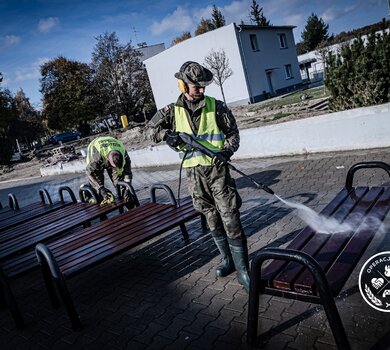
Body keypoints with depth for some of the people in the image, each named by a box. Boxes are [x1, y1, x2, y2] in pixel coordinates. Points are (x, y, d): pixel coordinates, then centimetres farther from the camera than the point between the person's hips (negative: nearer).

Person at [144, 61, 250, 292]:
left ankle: (243, 270, 4)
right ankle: (228, 260, 32)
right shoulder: (173, 110, 4)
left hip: (217, 169, -3)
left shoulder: (216, 106, -2)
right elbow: (149, 130, 7)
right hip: (194, 173, 3)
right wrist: (166, 134, -14)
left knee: (230, 219, -6)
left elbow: (233, 133, 2)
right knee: (212, 220, 14)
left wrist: (226, 151, -17)